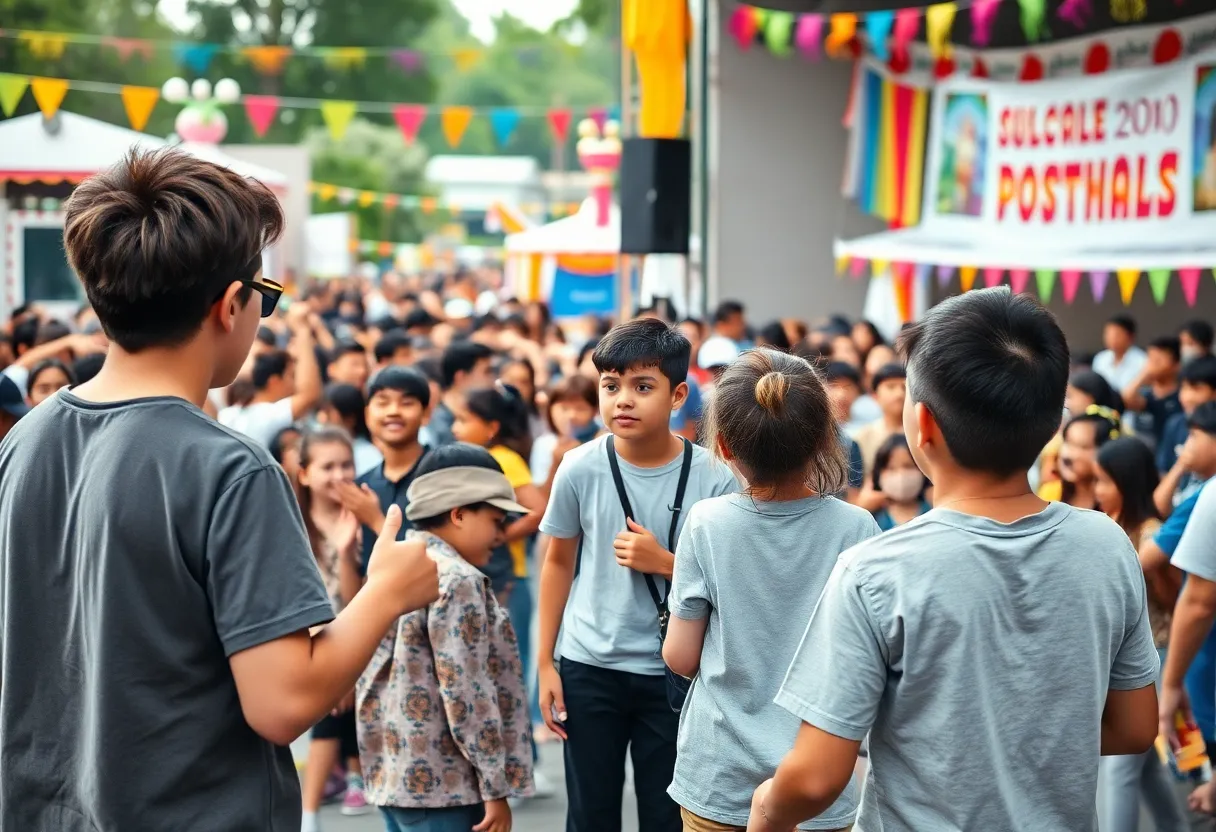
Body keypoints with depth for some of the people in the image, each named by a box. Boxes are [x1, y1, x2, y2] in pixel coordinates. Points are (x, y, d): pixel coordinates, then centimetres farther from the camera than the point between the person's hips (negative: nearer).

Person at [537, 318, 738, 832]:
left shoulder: (712, 478, -11)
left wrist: (664, 562, -20)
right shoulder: (580, 468, -7)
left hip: (675, 673, -1)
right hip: (588, 668, 1)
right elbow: (559, 563, 6)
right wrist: (545, 662, 5)